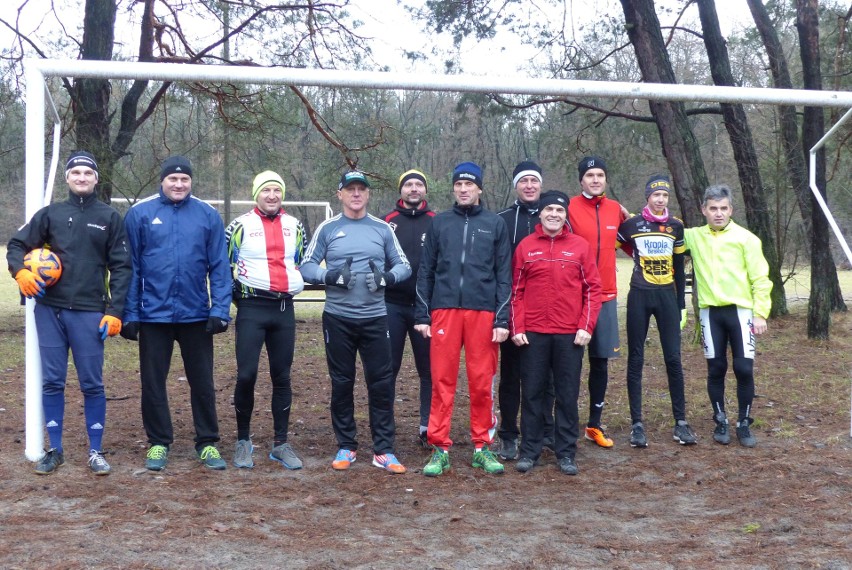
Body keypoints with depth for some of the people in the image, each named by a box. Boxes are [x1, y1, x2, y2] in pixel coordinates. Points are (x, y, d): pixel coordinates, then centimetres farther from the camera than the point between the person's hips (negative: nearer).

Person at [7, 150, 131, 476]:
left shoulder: (109, 218, 5)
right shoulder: (50, 214, 9)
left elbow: (121, 267, 3)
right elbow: (17, 244, 14)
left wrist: (115, 311, -6)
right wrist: (20, 271, -8)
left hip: (89, 313, -2)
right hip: (49, 310, 2)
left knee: (92, 384, 0)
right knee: (52, 382, 6)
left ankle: (96, 451, 11)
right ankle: (55, 450, 17)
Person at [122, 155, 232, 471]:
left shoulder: (208, 215, 1)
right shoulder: (140, 214, -1)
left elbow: (219, 267, 0)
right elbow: (130, 267, 0)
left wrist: (220, 310, -8)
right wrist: (129, 313, -3)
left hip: (196, 315, 0)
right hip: (153, 315, 0)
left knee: (202, 382, 9)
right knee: (152, 382, 10)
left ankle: (207, 443, 21)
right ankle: (158, 443, 24)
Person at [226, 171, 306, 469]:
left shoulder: (294, 226, 10)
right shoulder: (240, 226, -1)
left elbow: (303, 262, 22)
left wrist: (292, 287, 12)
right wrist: (239, 296, 0)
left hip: (284, 310, 3)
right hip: (251, 310, -3)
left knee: (282, 377, 7)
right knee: (246, 375, -7)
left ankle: (281, 444, 15)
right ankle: (243, 441, 9)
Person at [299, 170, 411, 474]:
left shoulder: (383, 228, 8)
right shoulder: (327, 228, 5)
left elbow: (403, 265, 10)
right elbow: (306, 266, 3)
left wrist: (388, 276, -11)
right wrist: (329, 276, -15)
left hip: (375, 318, 1)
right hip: (337, 319, 0)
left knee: (382, 383, -1)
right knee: (342, 383, 8)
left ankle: (383, 451, 7)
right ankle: (346, 447, 20)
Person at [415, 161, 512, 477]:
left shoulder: (495, 223, 9)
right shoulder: (440, 223, 11)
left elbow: (504, 274, 6)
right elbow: (426, 271, 10)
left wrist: (502, 319, -2)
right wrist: (422, 315, 3)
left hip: (483, 312, 0)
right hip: (444, 309, 1)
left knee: (482, 382, 3)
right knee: (442, 382, 1)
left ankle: (482, 447, 15)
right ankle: (440, 448, 9)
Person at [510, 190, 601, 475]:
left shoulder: (580, 246, 4)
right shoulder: (525, 246, 5)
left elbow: (593, 288, 3)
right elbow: (516, 290, 5)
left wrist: (586, 327, -5)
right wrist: (517, 328, -2)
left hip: (570, 334, 0)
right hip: (533, 334, 0)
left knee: (568, 395, 5)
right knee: (533, 393, 5)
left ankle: (566, 453, 14)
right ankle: (529, 451, 14)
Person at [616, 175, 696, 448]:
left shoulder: (676, 226, 8)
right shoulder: (631, 225, -1)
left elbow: (679, 268, 13)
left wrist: (682, 305, 11)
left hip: (667, 296, 2)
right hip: (639, 297, -2)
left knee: (673, 359, 1)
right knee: (635, 359, 1)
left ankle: (681, 422, 8)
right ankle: (637, 424, 7)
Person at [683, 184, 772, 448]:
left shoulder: (746, 238, -1)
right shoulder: (694, 237, 6)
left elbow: (760, 278, -1)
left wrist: (761, 313, -8)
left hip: (740, 310, -2)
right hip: (710, 312, 2)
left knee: (744, 369, -2)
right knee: (716, 369, 5)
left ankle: (744, 423, 12)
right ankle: (721, 421, 19)